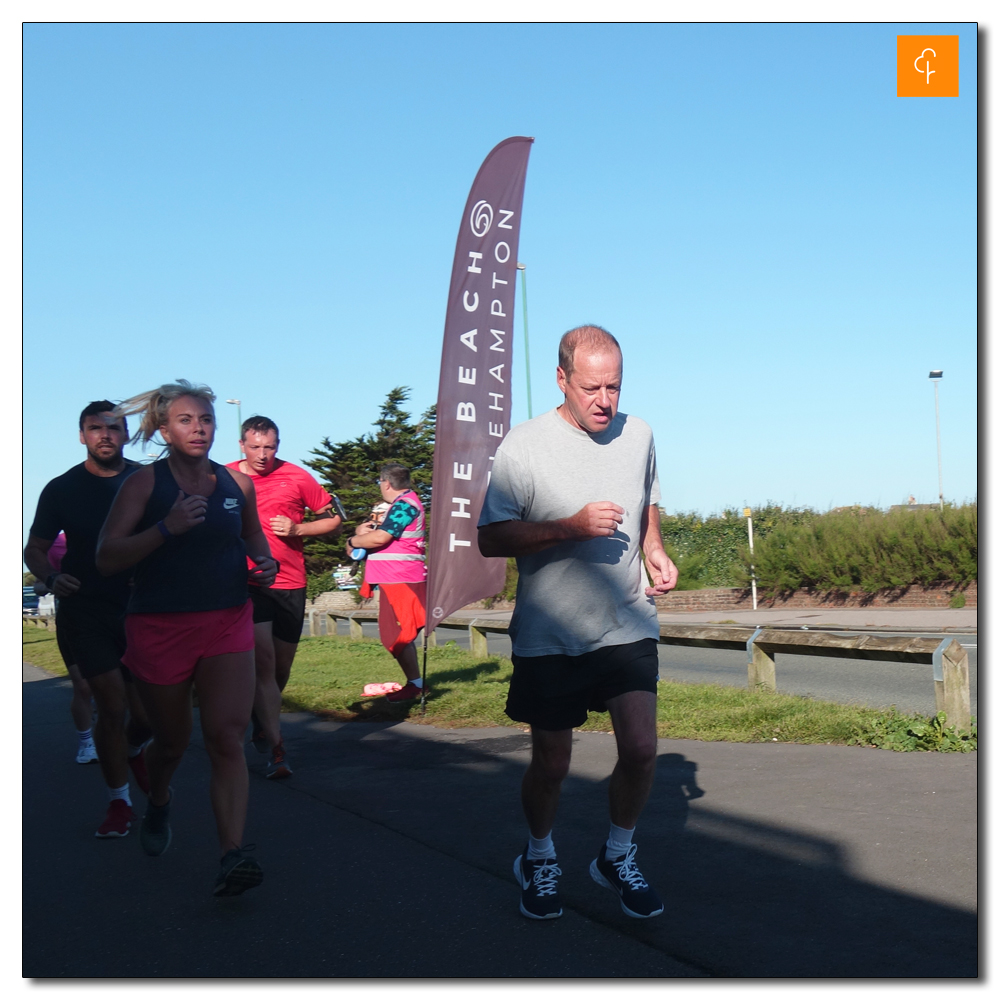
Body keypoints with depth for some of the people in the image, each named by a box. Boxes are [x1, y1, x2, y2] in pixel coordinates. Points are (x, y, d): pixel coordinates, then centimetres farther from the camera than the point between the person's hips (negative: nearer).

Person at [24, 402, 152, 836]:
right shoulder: (62, 489, 0)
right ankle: (119, 801, 12)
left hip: (139, 612, 1)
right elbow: (35, 549, 7)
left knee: (146, 714, 3)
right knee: (112, 707, -7)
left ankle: (131, 750, 40)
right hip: (85, 613, -1)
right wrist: (51, 578, -13)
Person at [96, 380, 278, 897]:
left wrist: (264, 562, 2)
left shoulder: (238, 483, 4)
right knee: (172, 740, 15)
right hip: (159, 627, -1)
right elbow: (107, 557, -13)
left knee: (227, 737, -13)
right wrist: (166, 527, -24)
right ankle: (158, 802, 49)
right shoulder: (144, 483, -7)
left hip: (228, 624, 2)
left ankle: (233, 856, -17)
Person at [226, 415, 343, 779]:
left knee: (282, 665, 14)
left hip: (289, 583, 2)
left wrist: (297, 529, -9)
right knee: (262, 659, -14)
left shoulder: (296, 477, 0)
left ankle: (262, 719, 42)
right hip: (247, 582, -2)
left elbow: (333, 518, 5)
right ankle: (276, 749, -11)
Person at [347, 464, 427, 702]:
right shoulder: (403, 503, 19)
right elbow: (385, 533, 24)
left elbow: (380, 538, -22)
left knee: (399, 636, -8)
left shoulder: (404, 505, -15)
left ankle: (415, 685, -3)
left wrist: (352, 541, -5)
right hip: (396, 580, 11)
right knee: (400, 635, 15)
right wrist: (364, 531, 3)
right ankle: (413, 683, 21)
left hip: (400, 581, -11)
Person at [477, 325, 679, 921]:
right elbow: (492, 539, -13)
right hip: (550, 635, -3)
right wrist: (574, 526, -23)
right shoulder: (524, 446, -10)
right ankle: (540, 860, 34)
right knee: (551, 765, 6)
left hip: (628, 626, 3)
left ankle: (618, 857, 23)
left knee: (641, 750, -5)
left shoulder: (638, 435, 5)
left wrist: (656, 553, 4)